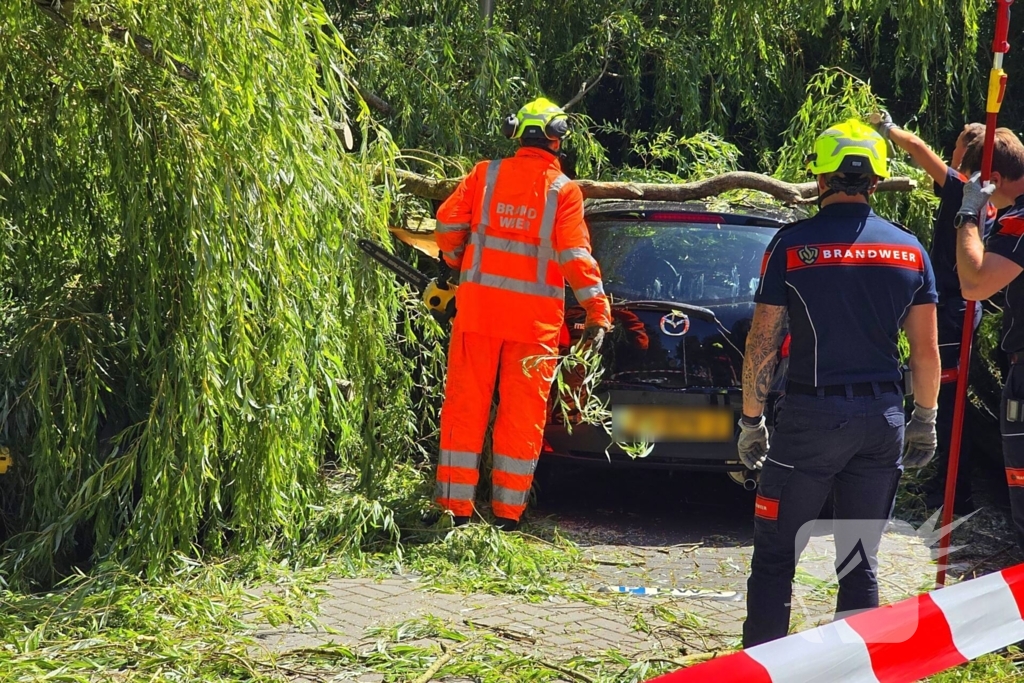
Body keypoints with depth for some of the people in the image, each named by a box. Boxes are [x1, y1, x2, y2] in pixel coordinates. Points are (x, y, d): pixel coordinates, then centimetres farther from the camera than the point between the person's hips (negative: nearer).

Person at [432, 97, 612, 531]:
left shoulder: (486, 175, 3)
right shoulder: (564, 190, -3)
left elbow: (449, 223, -1)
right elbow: (575, 256, -9)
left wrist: (457, 263, 18)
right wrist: (597, 313, -6)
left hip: (478, 304, 2)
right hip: (535, 317, -2)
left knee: (465, 406, 6)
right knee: (522, 414, 5)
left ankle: (456, 507, 6)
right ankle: (507, 514, 6)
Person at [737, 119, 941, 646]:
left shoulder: (793, 245, -6)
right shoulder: (909, 250, 4)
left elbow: (762, 344, -6)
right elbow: (927, 351, 6)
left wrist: (751, 420, 3)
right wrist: (925, 422, 17)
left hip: (811, 415, -4)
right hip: (883, 418, 4)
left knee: (775, 558, 5)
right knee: (860, 563, 11)